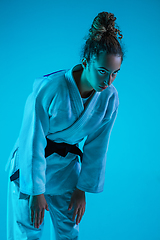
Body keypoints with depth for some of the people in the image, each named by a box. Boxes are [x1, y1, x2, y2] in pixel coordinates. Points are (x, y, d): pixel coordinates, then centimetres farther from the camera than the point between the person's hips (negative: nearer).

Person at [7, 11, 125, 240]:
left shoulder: (110, 97, -14)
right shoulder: (49, 88, -28)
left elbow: (97, 147, -4)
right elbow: (33, 143, -22)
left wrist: (82, 189, 1)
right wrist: (36, 192, -17)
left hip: (67, 165, 4)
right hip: (31, 163, -3)